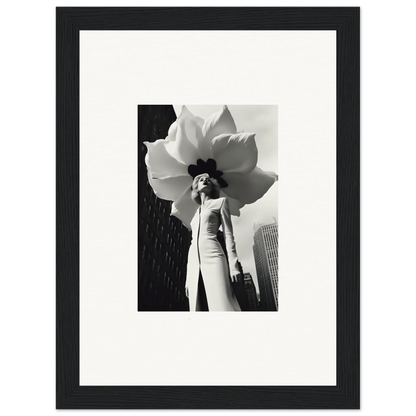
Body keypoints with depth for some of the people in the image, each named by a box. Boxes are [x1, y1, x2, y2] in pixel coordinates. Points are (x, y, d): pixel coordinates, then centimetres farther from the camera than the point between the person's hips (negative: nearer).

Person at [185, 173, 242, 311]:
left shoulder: (220, 202, 15)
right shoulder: (197, 213, 29)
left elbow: (228, 234, 4)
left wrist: (233, 265, -9)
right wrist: (188, 277, 15)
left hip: (212, 258, -5)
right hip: (194, 263, 6)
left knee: (222, 306, -20)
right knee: (199, 307, -6)